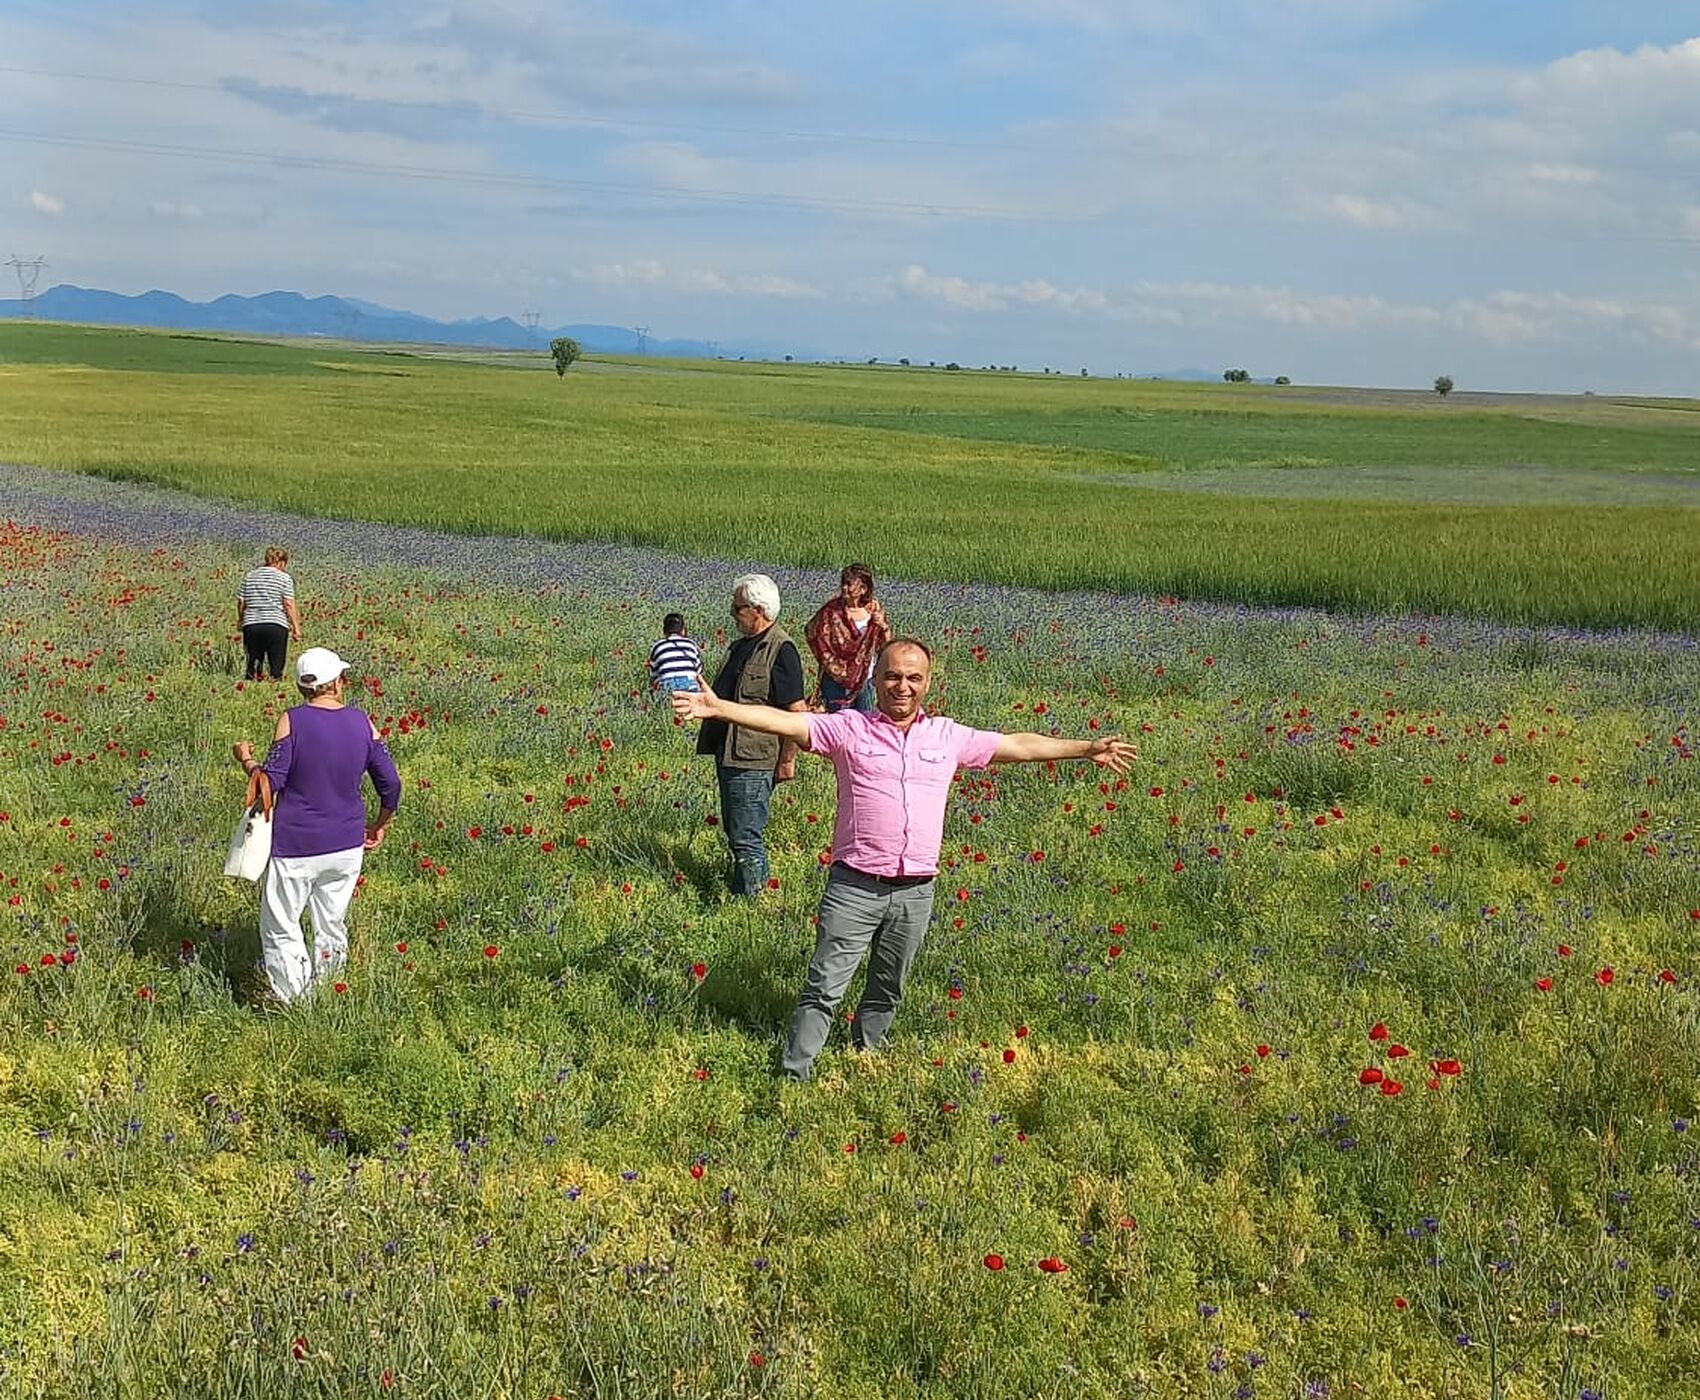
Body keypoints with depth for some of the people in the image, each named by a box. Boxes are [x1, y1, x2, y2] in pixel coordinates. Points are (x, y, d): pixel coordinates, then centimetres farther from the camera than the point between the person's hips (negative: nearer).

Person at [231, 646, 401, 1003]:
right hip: (346, 846, 4)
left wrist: (246, 759, 8)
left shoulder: (292, 720, -10)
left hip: (295, 847, -4)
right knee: (333, 928, 17)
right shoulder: (362, 723, 0)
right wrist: (380, 826, 18)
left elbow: (271, 782, -12)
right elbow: (391, 784, 2)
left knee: (281, 930, 6)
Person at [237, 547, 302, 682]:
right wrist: (296, 627, -4)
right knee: (277, 667, 2)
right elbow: (289, 604, -7)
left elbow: (241, 602, 11)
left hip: (251, 625, 4)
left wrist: (240, 620, 26)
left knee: (252, 664, 10)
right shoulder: (284, 578, 0)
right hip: (276, 625, -4)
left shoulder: (250, 576, 11)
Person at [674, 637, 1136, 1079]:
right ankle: (793, 1075, 3)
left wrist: (1088, 748, 19)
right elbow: (783, 722, -11)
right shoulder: (848, 728, -1)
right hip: (855, 888, -3)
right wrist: (719, 708, -24)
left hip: (915, 892, 4)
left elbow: (1019, 746, 16)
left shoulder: (948, 736, 9)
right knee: (824, 988, -4)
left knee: (887, 992, 17)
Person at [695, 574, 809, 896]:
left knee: (746, 838, -6)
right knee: (734, 832, 18)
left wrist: (787, 761, -16)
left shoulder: (780, 651, -15)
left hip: (754, 761, -10)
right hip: (728, 755, 10)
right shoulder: (742, 646, 15)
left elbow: (797, 712, -17)